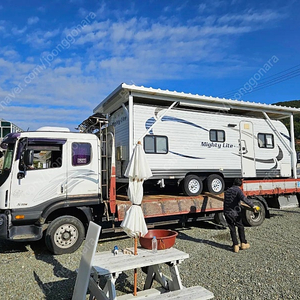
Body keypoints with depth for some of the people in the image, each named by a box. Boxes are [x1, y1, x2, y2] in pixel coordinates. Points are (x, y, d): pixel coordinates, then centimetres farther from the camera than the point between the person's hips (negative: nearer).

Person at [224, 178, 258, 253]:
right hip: (235, 213, -5)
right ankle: (243, 244, 23)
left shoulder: (227, 190, 14)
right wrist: (252, 205, -26)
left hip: (227, 213, 5)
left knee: (232, 229, 12)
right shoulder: (238, 190, -9)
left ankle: (235, 246, 10)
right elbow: (244, 198, -28)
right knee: (240, 227, 16)